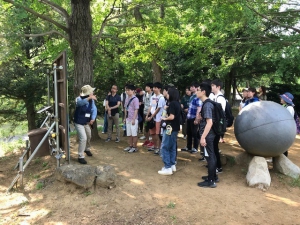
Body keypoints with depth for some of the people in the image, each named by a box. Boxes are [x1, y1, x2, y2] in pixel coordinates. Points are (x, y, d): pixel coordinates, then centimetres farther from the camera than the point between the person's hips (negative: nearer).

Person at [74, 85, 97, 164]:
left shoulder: (92, 100, -4)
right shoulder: (79, 99, -22)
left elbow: (94, 109, -11)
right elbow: (80, 103, -47)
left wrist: (93, 119, -29)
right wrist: (89, 98, -64)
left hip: (87, 122, 7)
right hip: (79, 123, -7)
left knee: (89, 137, 23)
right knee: (83, 138, -15)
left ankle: (87, 149, 52)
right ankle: (80, 157, -2)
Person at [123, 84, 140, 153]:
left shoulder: (135, 99, -11)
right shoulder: (127, 99, 11)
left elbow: (136, 110, -13)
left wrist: (134, 119, -16)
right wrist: (125, 118, 14)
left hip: (133, 119, -7)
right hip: (128, 119, 7)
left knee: (134, 134, 0)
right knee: (129, 134, 13)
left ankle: (134, 147, 9)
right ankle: (130, 146, 24)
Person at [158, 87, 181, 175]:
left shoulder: (172, 103, -17)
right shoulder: (177, 103, 11)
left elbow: (171, 117, -22)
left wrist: (164, 118, -5)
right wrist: (168, 109, 7)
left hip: (170, 128, -10)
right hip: (175, 128, 10)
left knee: (165, 147, -4)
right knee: (172, 147, 16)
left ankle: (168, 168, -2)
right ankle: (172, 165, 23)